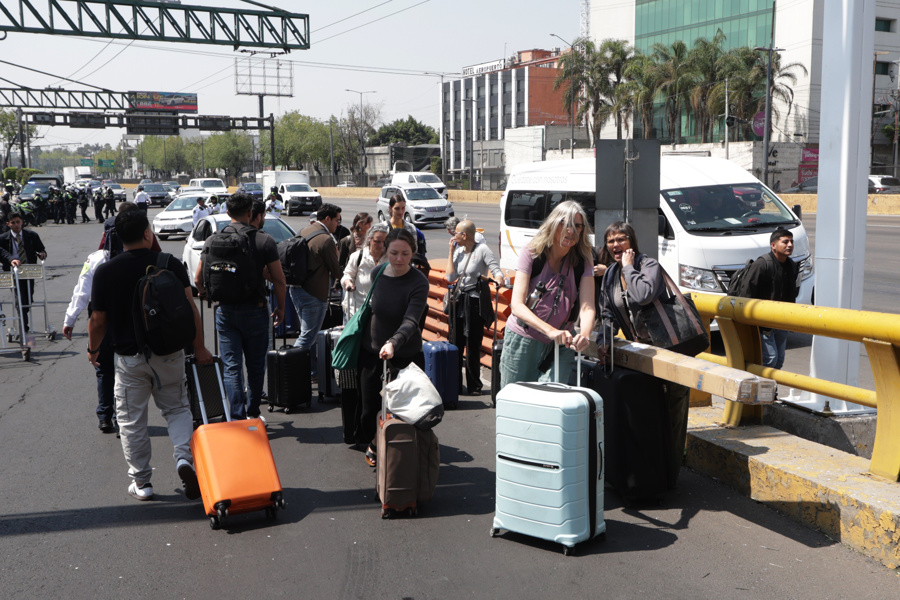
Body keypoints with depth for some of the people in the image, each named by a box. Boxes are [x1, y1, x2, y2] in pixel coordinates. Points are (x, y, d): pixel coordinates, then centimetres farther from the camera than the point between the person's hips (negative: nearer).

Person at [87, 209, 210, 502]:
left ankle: (141, 481, 20)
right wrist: (199, 348, -2)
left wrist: (93, 349, 14)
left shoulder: (105, 271, -8)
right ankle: (184, 457, -7)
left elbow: (98, 320, -3)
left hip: (129, 357, 0)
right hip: (169, 354, 1)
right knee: (177, 408, 16)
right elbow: (189, 309, -9)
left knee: (132, 420, 12)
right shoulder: (171, 264, -7)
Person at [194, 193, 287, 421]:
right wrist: (281, 308, 7)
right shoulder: (264, 240, -6)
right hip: (255, 310, -1)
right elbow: (278, 279, -7)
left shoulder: (213, 240, 0)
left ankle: (237, 417, 0)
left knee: (231, 366, 4)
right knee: (255, 364, 13)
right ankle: (253, 413, 24)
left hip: (225, 311, 1)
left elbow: (198, 279, 4)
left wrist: (205, 292, 26)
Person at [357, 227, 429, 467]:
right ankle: (374, 444, 37)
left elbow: (411, 321, -30)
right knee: (370, 404, 9)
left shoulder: (419, 282, -18)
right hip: (372, 350, 4)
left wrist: (393, 342, -47)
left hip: (405, 355, -3)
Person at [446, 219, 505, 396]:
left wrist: (498, 279, -33)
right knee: (455, 343, 8)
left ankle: (474, 386, 8)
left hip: (475, 302, -6)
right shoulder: (458, 251, 10)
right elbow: (450, 277, 0)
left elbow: (496, 271, -11)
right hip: (458, 300, 6)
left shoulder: (482, 250, -7)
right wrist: (451, 252, 0)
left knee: (473, 345, -2)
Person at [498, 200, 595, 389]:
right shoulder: (532, 255, -11)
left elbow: (587, 307, -15)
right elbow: (517, 305, -21)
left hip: (560, 345, 2)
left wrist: (585, 334, -38)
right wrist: (550, 330, -36)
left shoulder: (582, 263, -4)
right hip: (523, 339, -2)